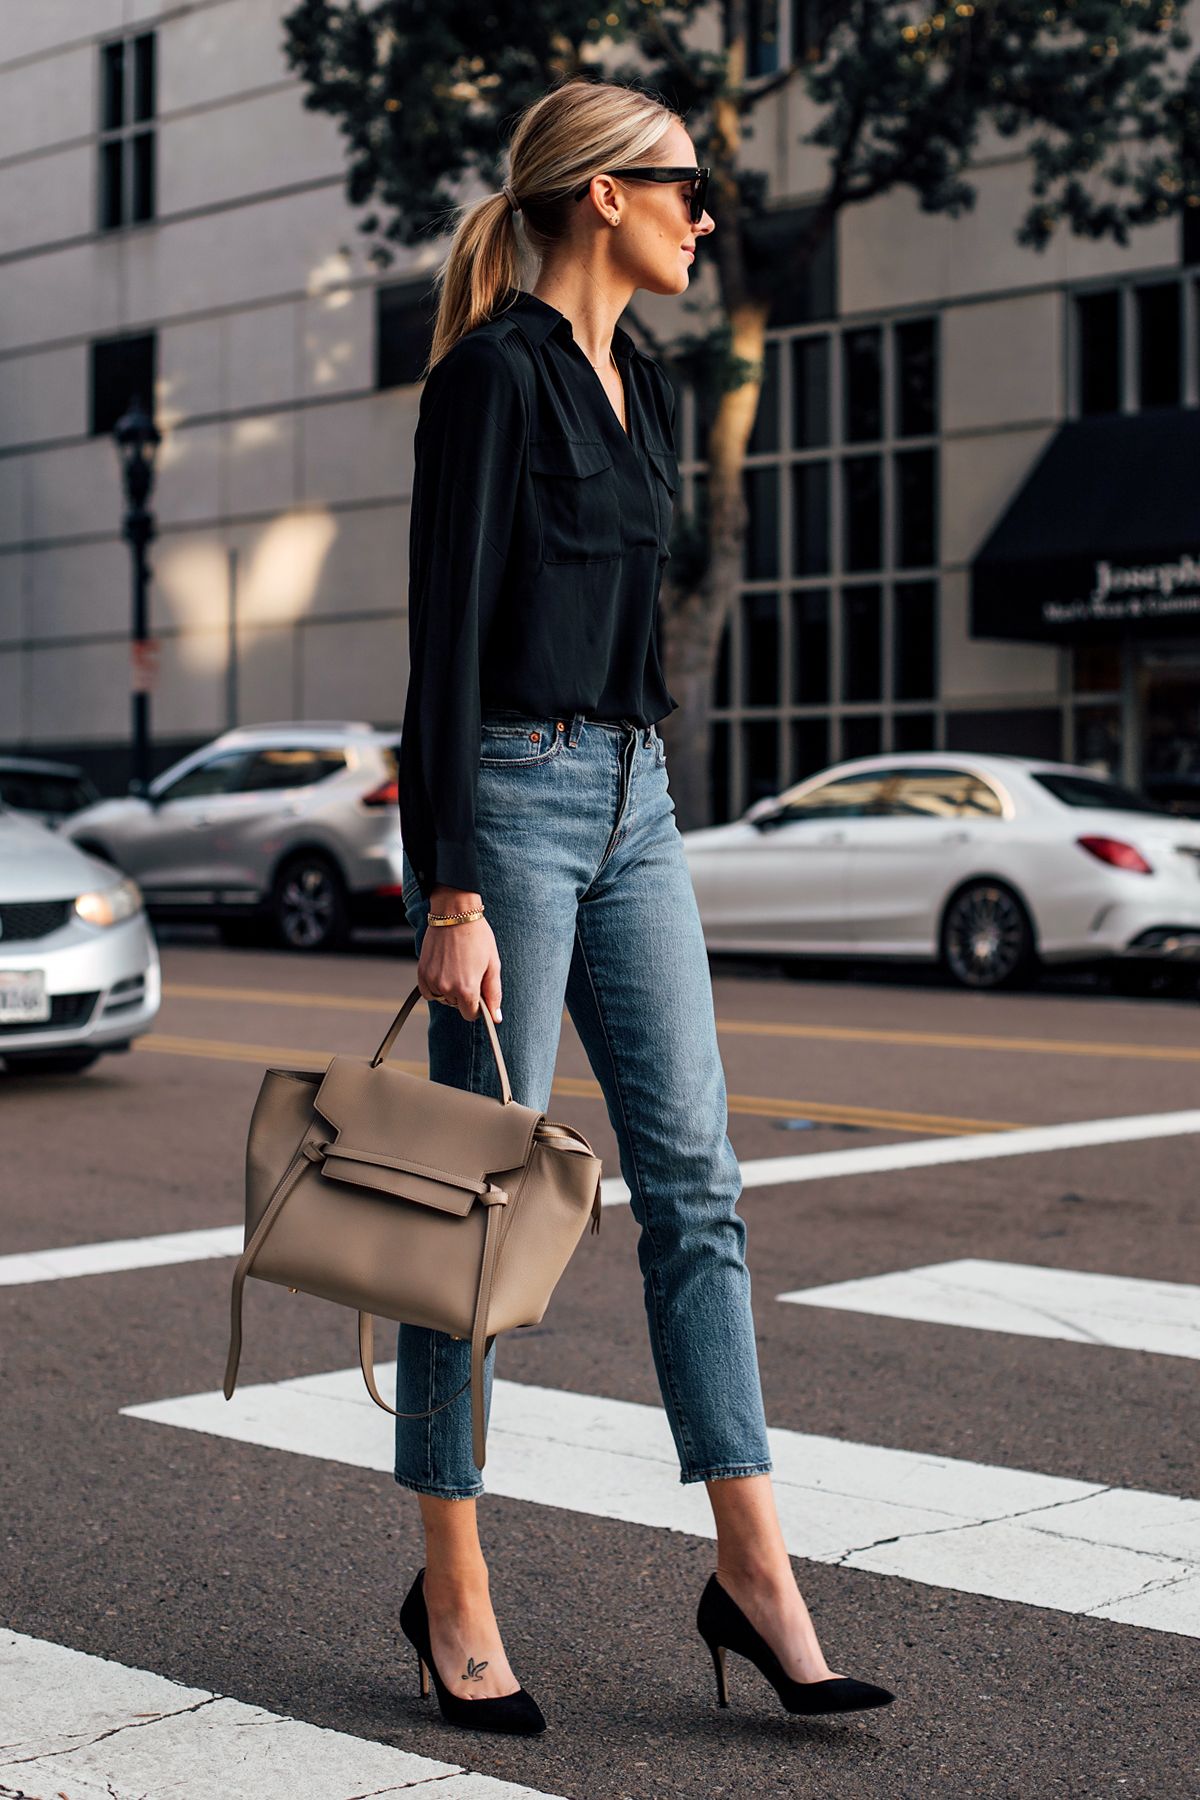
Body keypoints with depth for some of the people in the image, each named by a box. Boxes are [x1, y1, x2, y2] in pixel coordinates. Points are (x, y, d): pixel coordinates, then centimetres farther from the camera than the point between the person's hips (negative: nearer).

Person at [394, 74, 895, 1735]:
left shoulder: (646, 390, 15)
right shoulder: (492, 372, -12)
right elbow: (445, 637, -17)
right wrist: (455, 900, -21)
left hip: (629, 798, 8)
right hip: (504, 797, -8)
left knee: (695, 1175, 4)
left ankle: (752, 1569, 10)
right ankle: (452, 1591, 13)